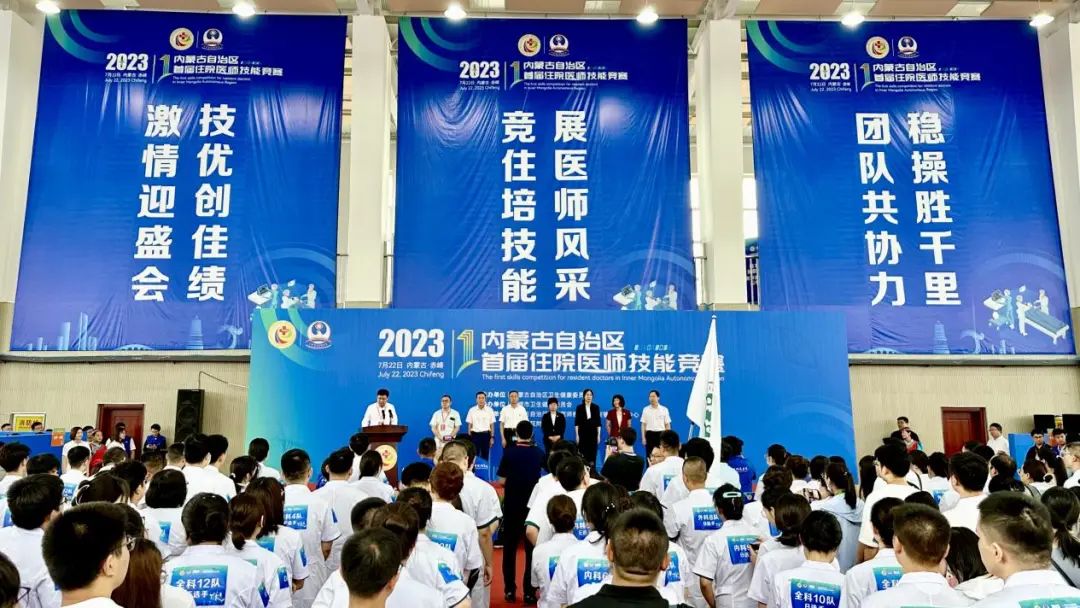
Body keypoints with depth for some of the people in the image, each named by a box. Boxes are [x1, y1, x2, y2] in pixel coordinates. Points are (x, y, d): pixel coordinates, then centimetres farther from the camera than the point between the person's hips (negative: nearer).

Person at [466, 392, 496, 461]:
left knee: (485, 456, 5)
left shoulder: (489, 410, 1)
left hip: (486, 435, 0)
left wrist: (492, 437, -1)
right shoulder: (472, 410, 0)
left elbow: (492, 425, 3)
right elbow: (469, 425, 4)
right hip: (475, 435, 0)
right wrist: (469, 437, 0)